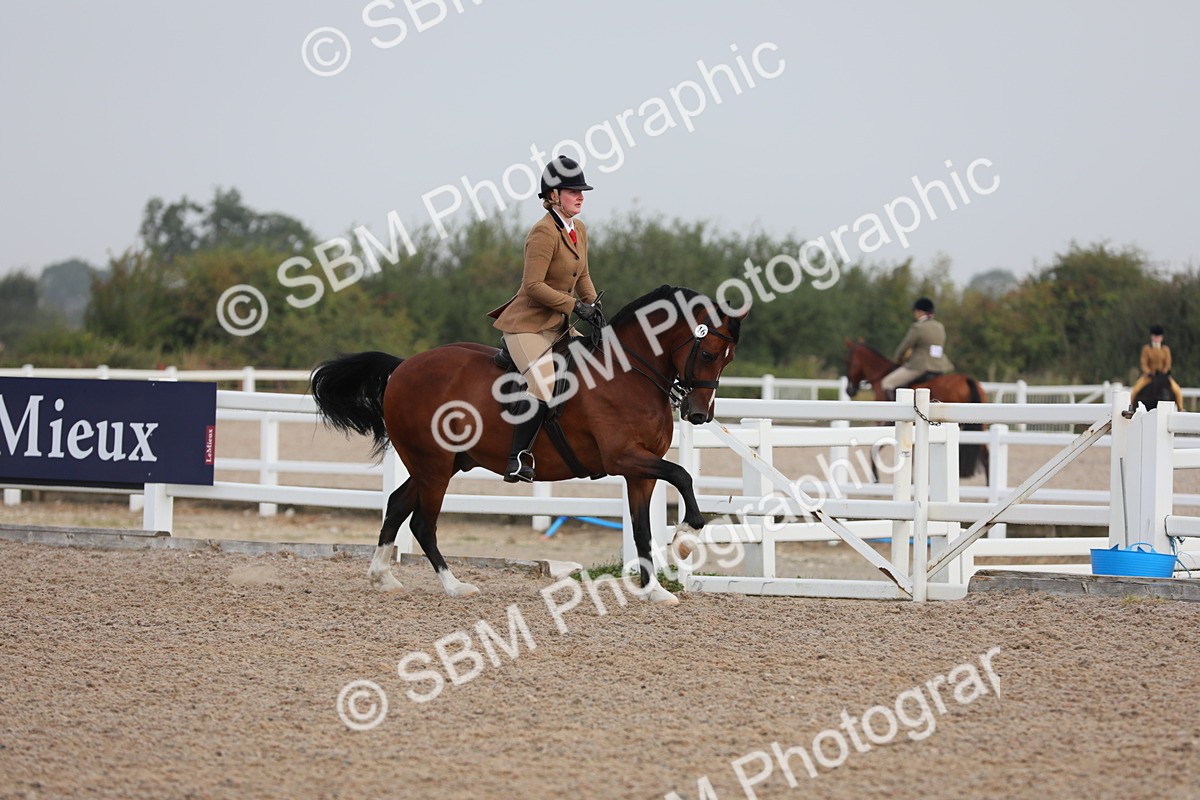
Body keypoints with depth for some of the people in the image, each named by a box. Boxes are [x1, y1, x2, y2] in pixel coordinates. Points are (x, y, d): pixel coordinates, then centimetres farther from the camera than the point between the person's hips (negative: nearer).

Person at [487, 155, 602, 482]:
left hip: (558, 325, 10)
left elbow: (582, 276, 23)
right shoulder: (544, 232, -17)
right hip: (527, 325, -9)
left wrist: (593, 304, 5)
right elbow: (533, 286, -22)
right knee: (545, 388, -27)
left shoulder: (580, 229, 10)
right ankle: (517, 459, -21)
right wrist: (575, 306, -20)